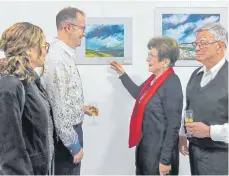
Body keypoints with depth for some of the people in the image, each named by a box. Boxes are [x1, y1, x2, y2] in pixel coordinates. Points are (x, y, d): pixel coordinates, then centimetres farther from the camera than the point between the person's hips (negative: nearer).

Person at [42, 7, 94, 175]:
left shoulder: (64, 54, 6)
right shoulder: (58, 58, -24)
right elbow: (59, 106, -25)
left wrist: (80, 108, 20)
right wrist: (74, 145, -20)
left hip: (70, 127, 9)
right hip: (64, 133, -9)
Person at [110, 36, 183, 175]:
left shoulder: (172, 85, -21)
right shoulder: (155, 78, 3)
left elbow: (174, 125, -22)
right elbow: (139, 94, 25)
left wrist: (165, 160, -21)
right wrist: (122, 74, 24)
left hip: (159, 151, -8)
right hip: (145, 146, 8)